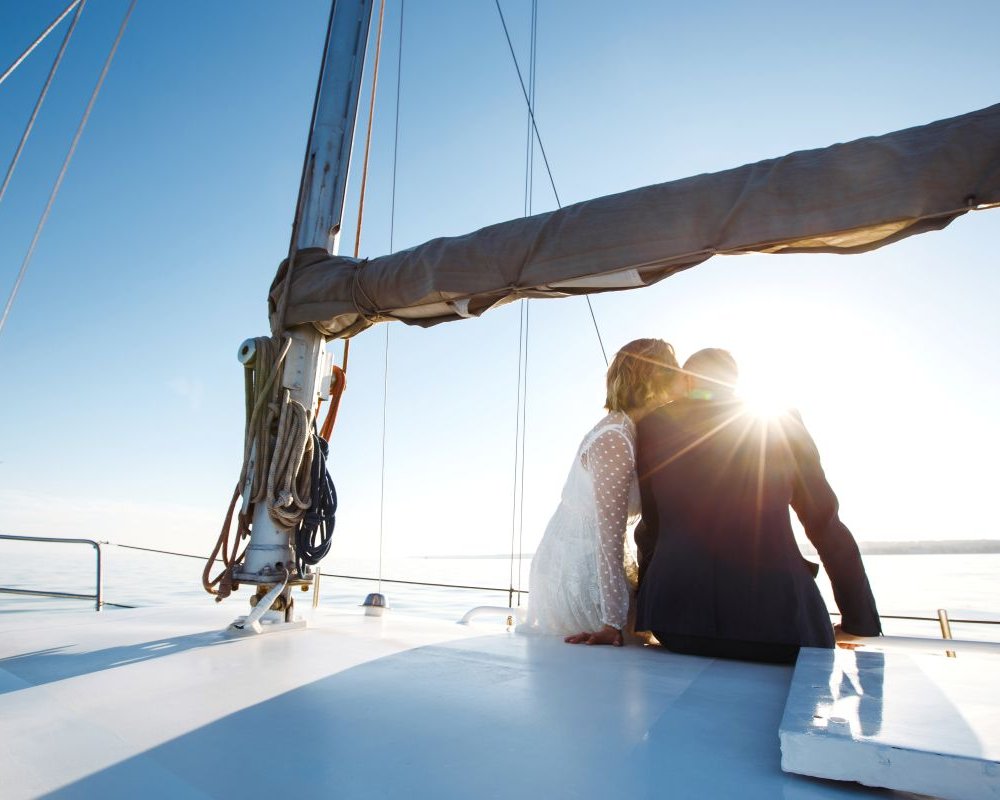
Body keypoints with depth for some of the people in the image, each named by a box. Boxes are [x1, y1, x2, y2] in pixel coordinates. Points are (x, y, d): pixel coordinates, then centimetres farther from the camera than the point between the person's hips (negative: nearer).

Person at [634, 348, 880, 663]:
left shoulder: (654, 425, 6)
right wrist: (862, 622, 14)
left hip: (678, 611, 1)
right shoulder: (783, 422, 8)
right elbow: (826, 523, 8)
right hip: (776, 612, 0)